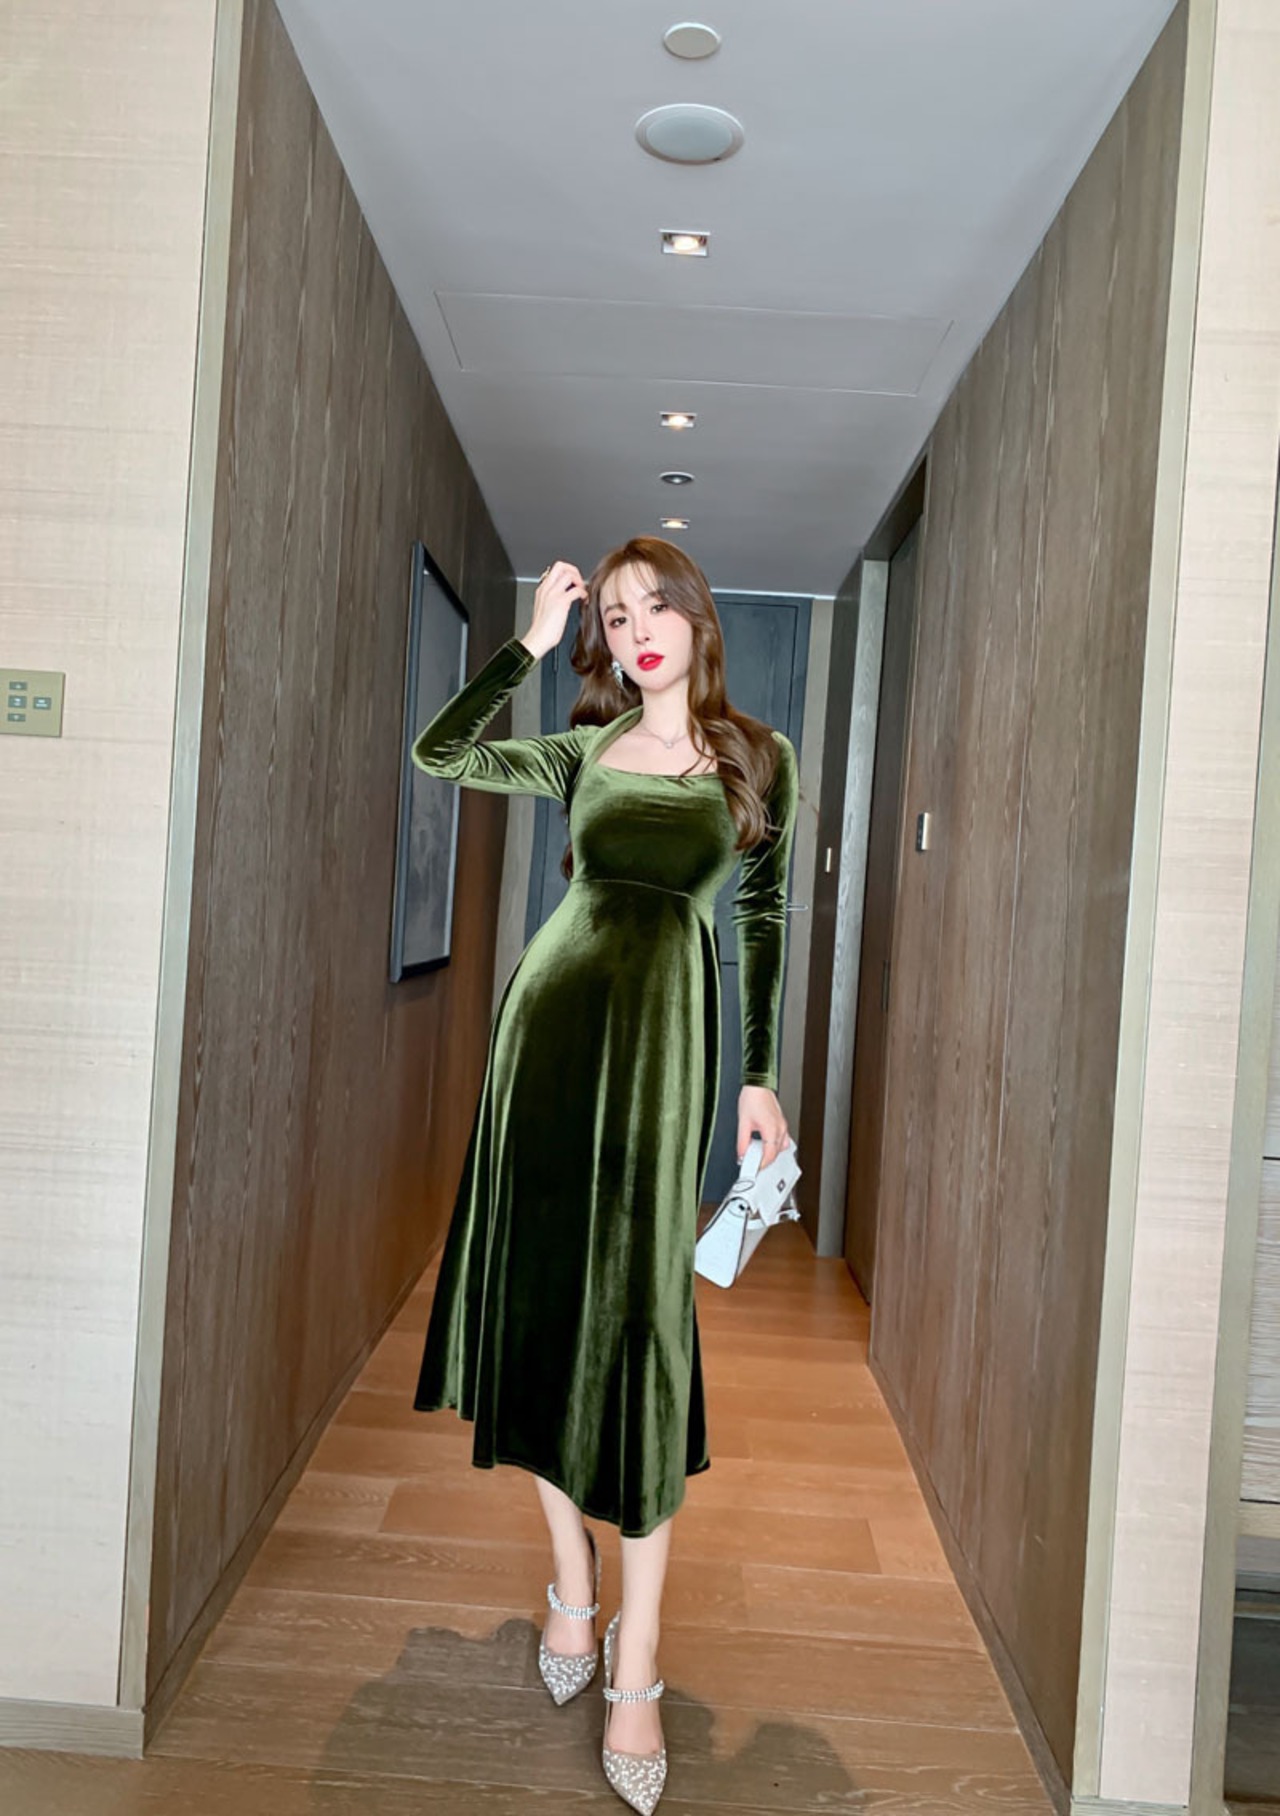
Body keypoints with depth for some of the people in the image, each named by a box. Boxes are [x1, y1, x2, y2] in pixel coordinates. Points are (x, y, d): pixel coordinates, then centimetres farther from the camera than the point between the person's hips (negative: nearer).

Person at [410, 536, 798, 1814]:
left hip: (663, 1028, -3)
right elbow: (438, 753, 11)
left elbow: (767, 921, 7)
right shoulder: (585, 752, 12)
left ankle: (636, 1660, 7)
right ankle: (572, 1579, 26)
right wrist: (529, 641, 7)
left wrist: (761, 1076, 5)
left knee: (636, 1310, -5)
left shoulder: (758, 757, 6)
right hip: (551, 1009, 3)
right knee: (542, 1289, 7)